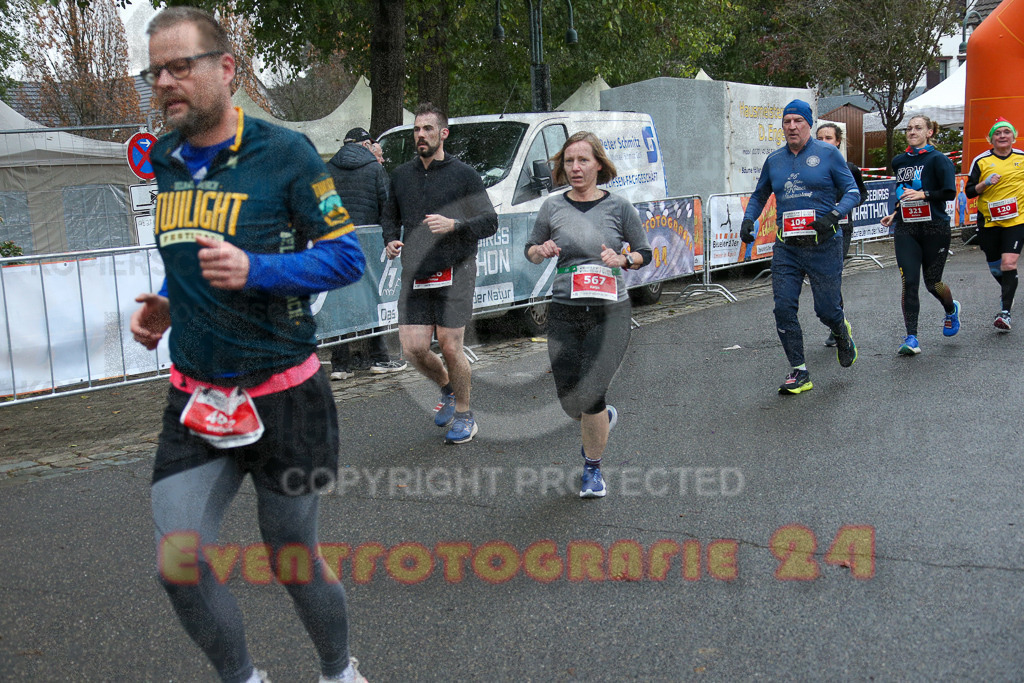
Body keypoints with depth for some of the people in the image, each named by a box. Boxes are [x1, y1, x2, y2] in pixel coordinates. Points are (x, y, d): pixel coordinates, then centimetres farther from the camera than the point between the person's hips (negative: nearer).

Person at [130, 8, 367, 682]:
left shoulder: (285, 152, -10)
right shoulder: (166, 160, 9)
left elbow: (347, 255, -11)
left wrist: (254, 270, -25)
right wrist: (167, 301, 4)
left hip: (282, 396, -5)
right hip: (196, 398, 5)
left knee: (294, 560, 9)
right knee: (180, 565, -3)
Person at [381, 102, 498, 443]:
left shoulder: (463, 175, 0)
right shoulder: (401, 175, 13)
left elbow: (490, 222, -2)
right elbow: (390, 215, 27)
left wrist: (454, 225, -19)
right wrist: (391, 240, 5)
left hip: (454, 273, -4)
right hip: (414, 275, 4)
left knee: (450, 348, -3)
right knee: (414, 348, -2)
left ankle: (464, 415, 18)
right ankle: (448, 389, 30)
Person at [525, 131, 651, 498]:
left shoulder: (619, 206, 0)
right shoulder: (552, 207, 4)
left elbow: (645, 253, 9)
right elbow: (530, 249, 15)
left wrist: (623, 259, -12)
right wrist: (541, 251, -8)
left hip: (609, 312, -2)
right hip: (563, 312, 2)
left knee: (589, 395, -9)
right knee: (569, 399, 3)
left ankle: (592, 467, 16)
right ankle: (602, 418, 41)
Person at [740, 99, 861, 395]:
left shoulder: (827, 154, -1)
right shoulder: (774, 160, 10)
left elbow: (852, 191, -1)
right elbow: (759, 195, 25)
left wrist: (833, 215, -19)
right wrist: (748, 219, 7)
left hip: (823, 245, -3)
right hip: (786, 248, 3)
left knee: (826, 309, 3)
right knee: (784, 308, -5)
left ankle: (843, 332, 41)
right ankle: (799, 372, 6)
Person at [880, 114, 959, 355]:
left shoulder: (938, 159, -4)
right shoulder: (899, 162, 13)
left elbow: (949, 193, -11)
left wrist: (923, 195, -22)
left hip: (935, 228, -4)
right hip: (905, 229, 4)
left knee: (932, 283, 4)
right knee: (909, 282, -9)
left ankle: (952, 310, 39)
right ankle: (911, 339, -8)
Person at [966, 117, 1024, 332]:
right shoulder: (981, 161, 0)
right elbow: (969, 191, -2)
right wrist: (985, 183, -18)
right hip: (989, 220, 1)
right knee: (994, 266, 12)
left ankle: (1005, 312, -12)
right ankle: (1007, 291, 45)